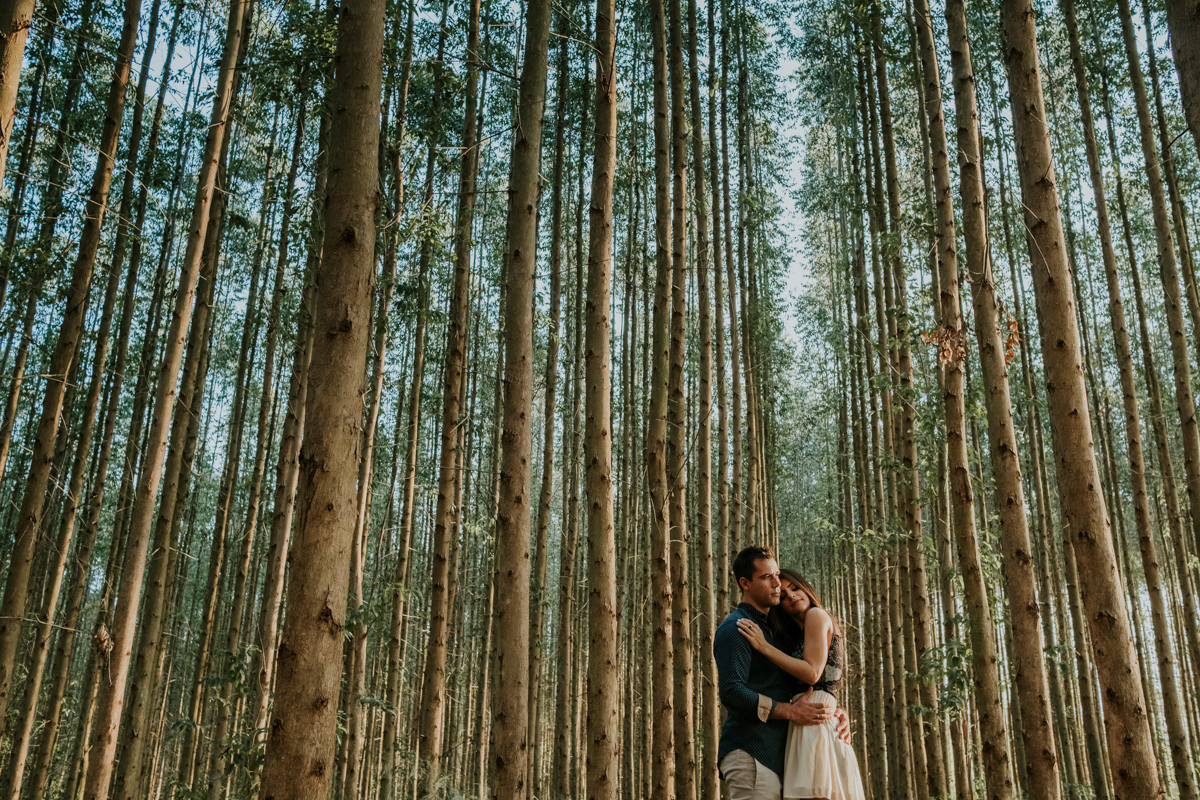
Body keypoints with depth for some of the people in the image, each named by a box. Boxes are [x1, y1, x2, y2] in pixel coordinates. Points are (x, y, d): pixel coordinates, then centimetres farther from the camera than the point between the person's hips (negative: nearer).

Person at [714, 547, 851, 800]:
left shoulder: (770, 629, 23)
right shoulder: (735, 628, -8)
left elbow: (794, 685, 28)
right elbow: (732, 692, -19)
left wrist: (831, 711, 10)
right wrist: (791, 712, -16)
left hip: (775, 756, 9)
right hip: (751, 753, -9)